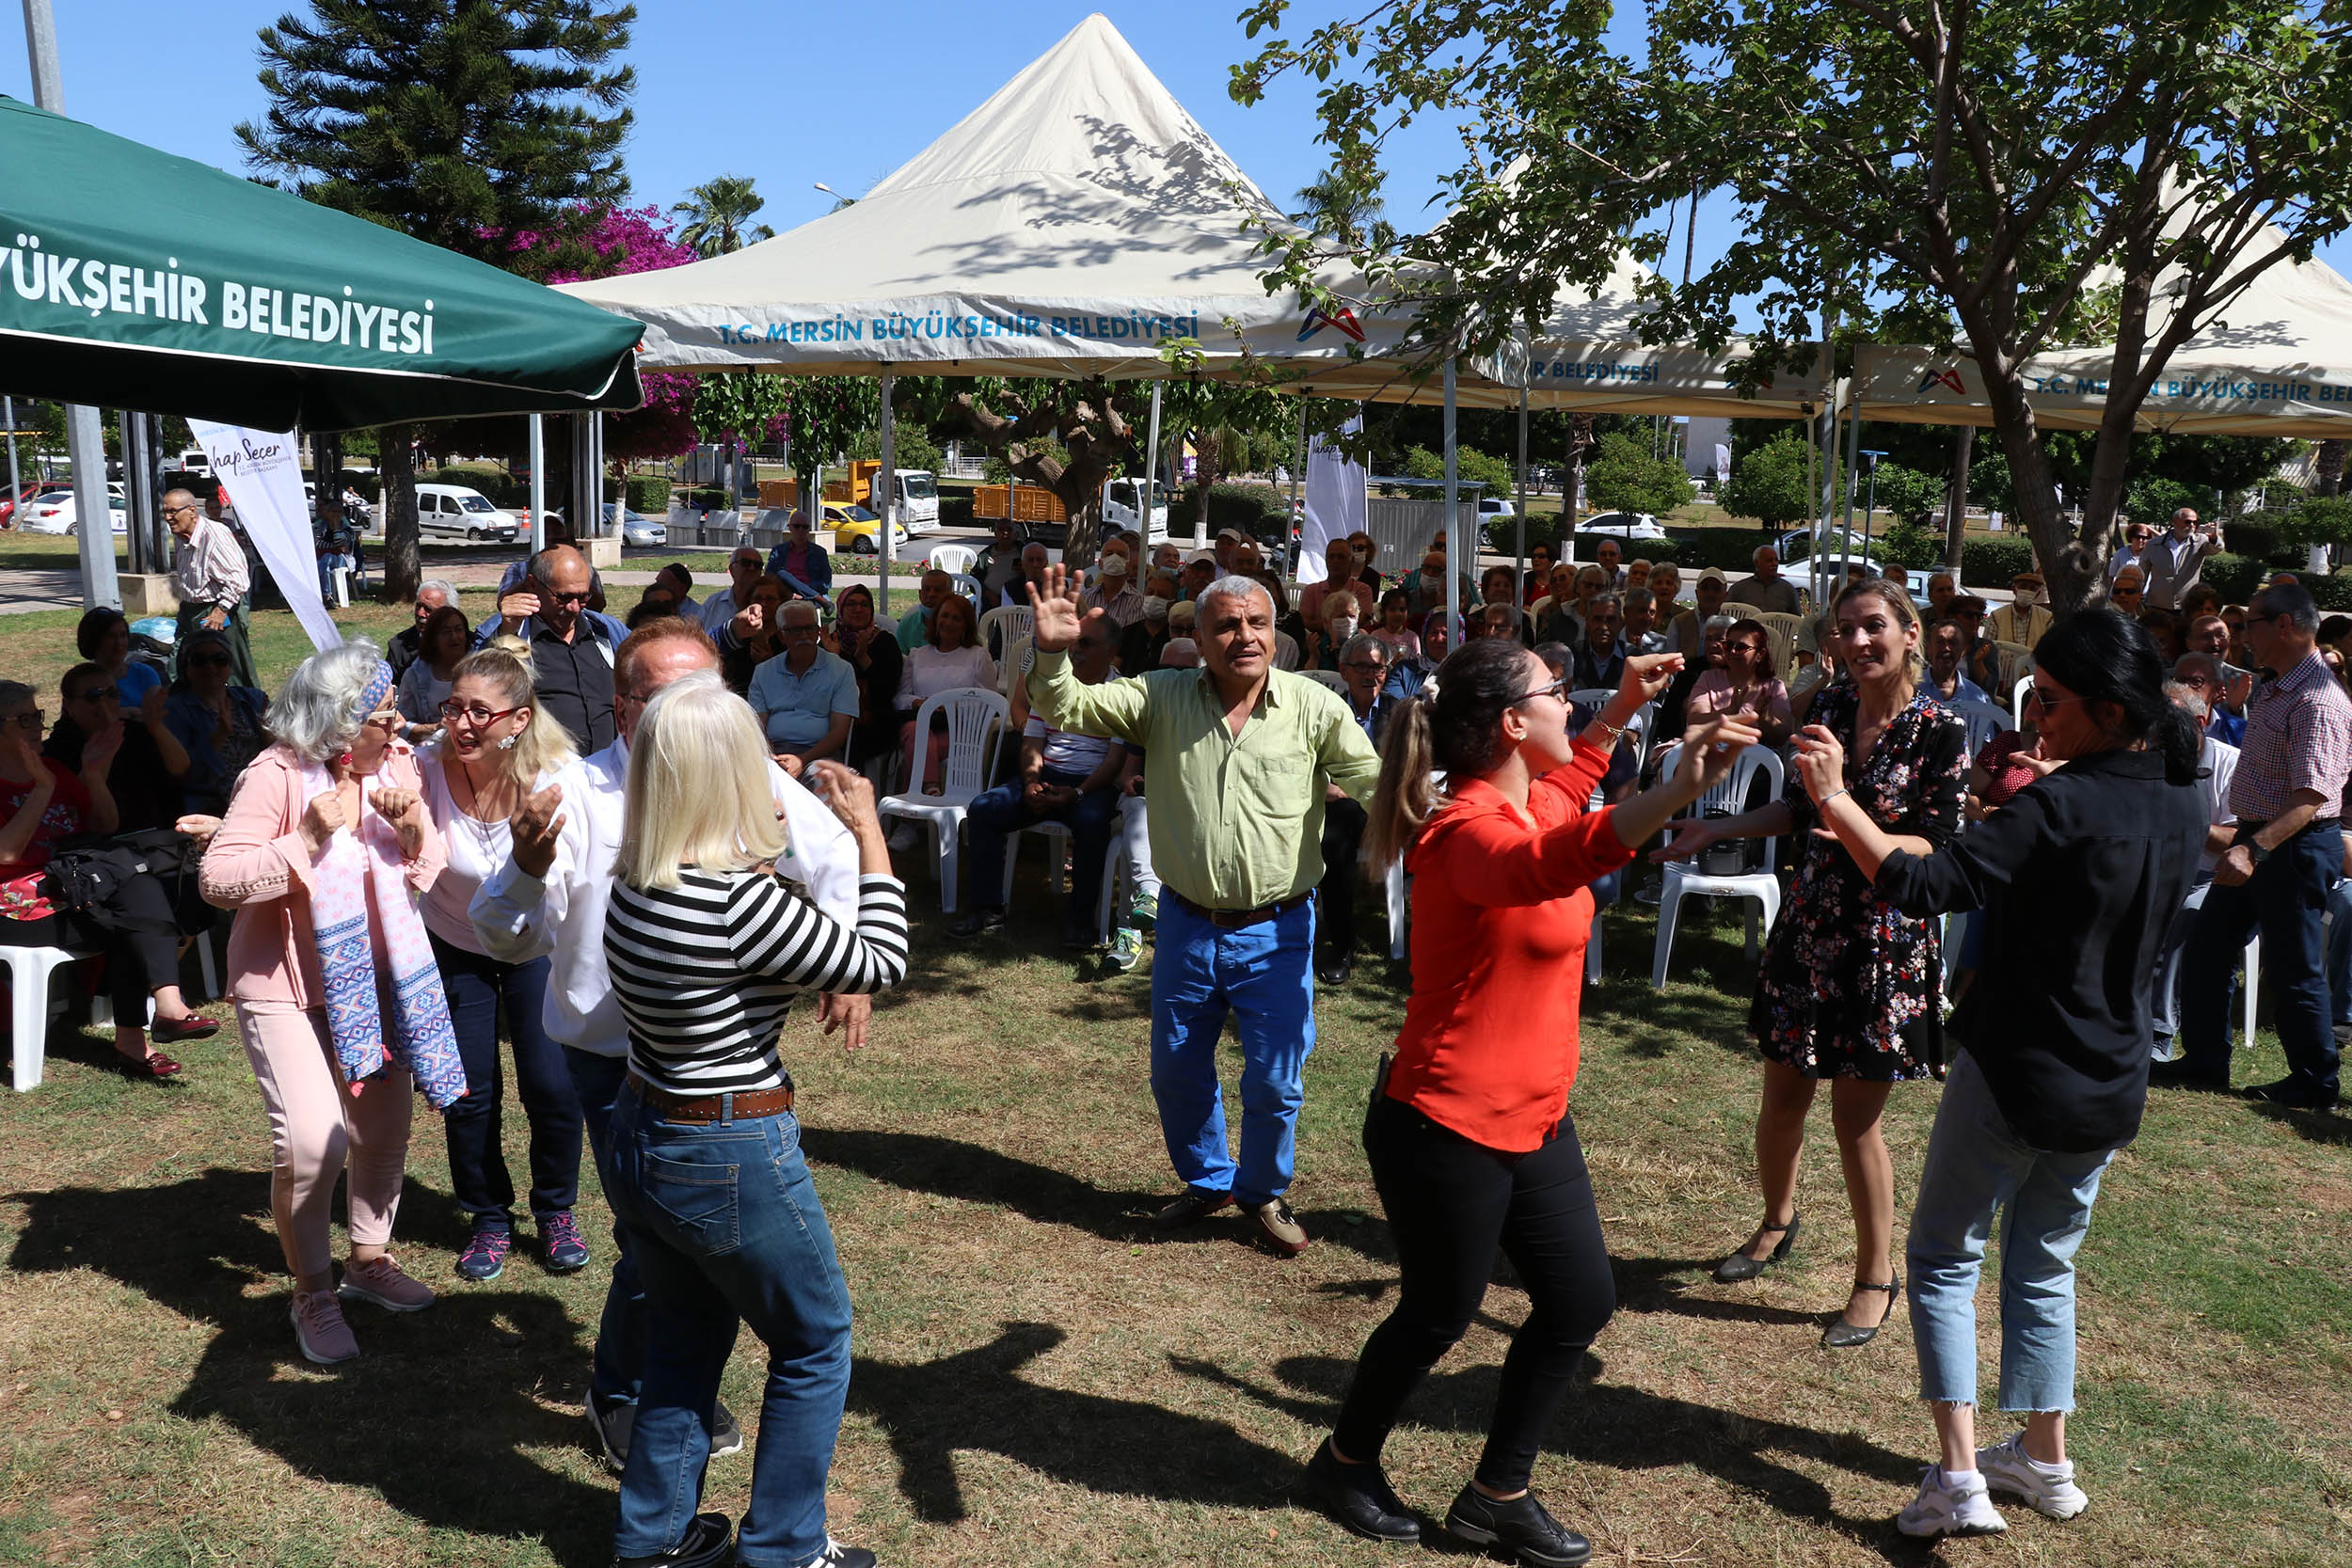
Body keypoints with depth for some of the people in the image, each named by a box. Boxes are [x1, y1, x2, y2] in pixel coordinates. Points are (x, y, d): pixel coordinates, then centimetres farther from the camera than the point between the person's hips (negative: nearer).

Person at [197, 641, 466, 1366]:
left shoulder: (396, 762, -3)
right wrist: (308, 840, -32)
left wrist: (414, 828, -16)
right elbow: (217, 878, -23)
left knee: (386, 1128, 13)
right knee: (312, 1140, -13)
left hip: (374, 974, 6)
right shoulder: (278, 775, -20)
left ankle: (369, 1258, 35)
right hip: (286, 981, -6)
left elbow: (430, 869, 5)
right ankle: (312, 1295, 9)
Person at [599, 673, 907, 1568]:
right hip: (732, 1156, -8)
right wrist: (869, 833, -7)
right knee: (815, 1344, 15)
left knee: (686, 1337, 26)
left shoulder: (634, 884, -4)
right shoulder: (743, 900, -27)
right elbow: (880, 962, -15)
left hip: (638, 1143, 8)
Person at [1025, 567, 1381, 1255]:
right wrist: (1053, 653, -24)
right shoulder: (1163, 697, -3)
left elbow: (1376, 783, -9)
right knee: (1175, 1074, 18)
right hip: (1187, 925, 3)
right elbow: (1067, 709, -6)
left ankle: (1262, 1192, 35)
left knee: (1274, 1083, 7)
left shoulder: (1313, 706, -8)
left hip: (1277, 932, -2)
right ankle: (1207, 1180, 44)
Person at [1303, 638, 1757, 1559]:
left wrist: (1623, 708, 25)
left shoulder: (1528, 796, 5)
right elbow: (1547, 863, -49)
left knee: (1580, 1304, 13)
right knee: (1440, 1317, 10)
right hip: (1447, 1129, -9)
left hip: (1533, 1121, 9)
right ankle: (1345, 1462, 37)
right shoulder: (1469, 831, -24)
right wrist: (1676, 793, -60)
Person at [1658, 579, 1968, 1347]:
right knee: (1782, 1096, 14)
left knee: (1856, 1116, 2)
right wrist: (1717, 828, 6)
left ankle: (1876, 1277, 21)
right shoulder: (1828, 708, 3)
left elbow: (1936, 849, -15)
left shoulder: (1940, 730, -11)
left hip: (1887, 942, -5)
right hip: (1809, 926, 5)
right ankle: (1777, 1220, 40)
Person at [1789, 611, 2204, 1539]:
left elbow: (1925, 887, -29)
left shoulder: (2062, 805, -21)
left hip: (2018, 1074, -7)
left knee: (1944, 1259, 7)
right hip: (2111, 1089, 7)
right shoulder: (2182, 813, 2)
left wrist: (1835, 800, -26)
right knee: (2045, 1266, 22)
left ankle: (1960, 1479, 3)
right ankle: (2045, 1464, 31)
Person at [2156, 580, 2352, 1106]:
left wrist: (2256, 849, -40)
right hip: (2255, 837, 10)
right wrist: (2245, 844, 14)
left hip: (2296, 845, -10)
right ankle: (2205, 1061, 22)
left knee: (2292, 968, 0)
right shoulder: (2271, 691, 13)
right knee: (2207, 949, 12)